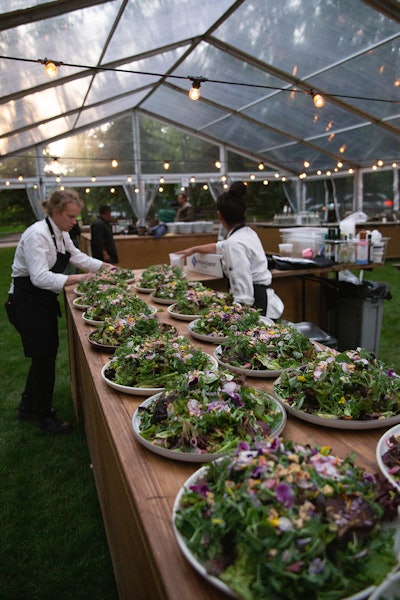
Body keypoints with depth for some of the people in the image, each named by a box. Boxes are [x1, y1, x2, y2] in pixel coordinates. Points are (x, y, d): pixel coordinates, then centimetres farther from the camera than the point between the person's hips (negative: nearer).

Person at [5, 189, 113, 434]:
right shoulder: (37, 235, -23)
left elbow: (77, 256, 17)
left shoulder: (62, 234, 6)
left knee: (45, 355, 17)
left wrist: (105, 266, 4)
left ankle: (28, 405, 37)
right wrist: (78, 278, -36)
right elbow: (40, 277, -32)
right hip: (26, 303, -9)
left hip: (44, 301, 9)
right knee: (44, 357, 0)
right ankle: (46, 417, 18)